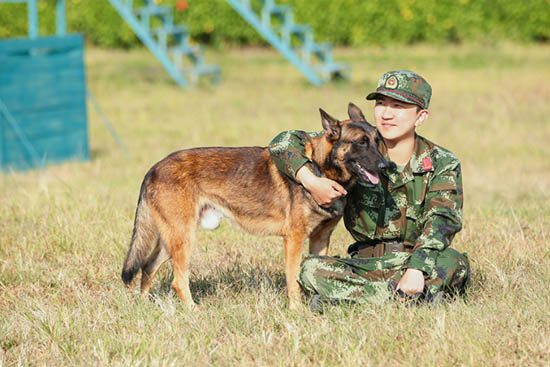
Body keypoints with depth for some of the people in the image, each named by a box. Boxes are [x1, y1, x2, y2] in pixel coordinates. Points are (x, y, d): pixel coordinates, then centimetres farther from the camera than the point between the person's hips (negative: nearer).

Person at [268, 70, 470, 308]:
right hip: (365, 264, 2)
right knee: (312, 268, -27)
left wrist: (416, 269, -35)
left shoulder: (442, 164, -1)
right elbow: (283, 143, 1)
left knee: (454, 263, -34)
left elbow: (441, 220, -17)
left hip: (421, 263, -2)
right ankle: (422, 296, -29)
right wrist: (311, 181, -19)